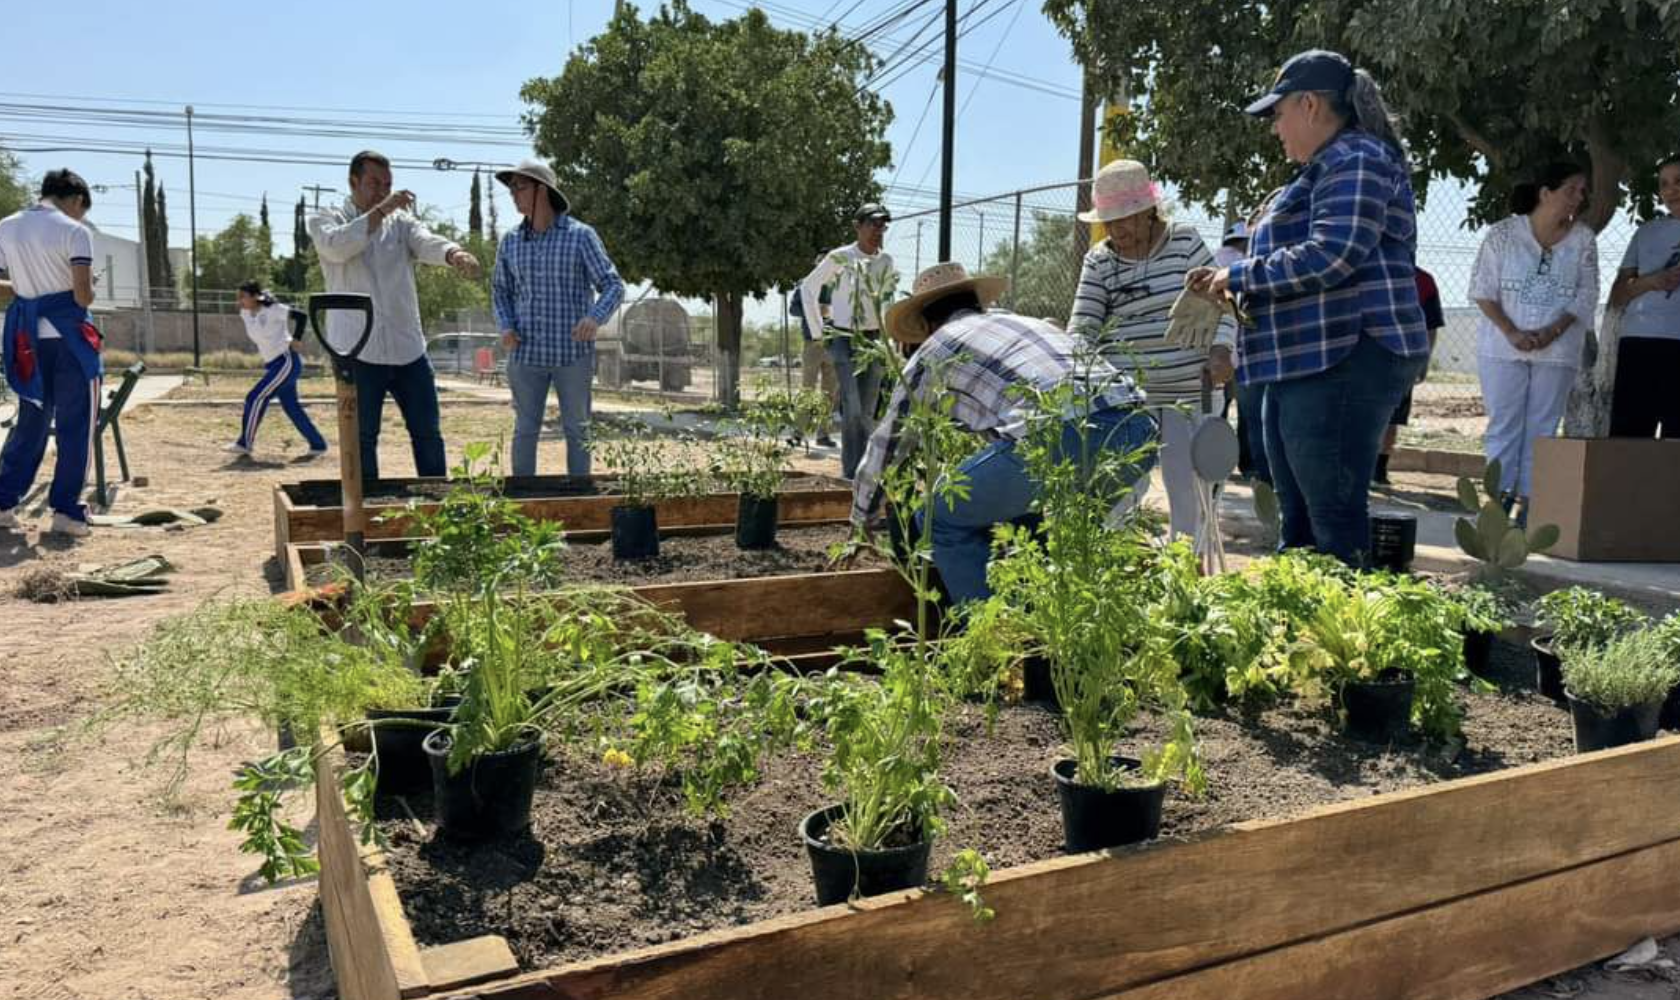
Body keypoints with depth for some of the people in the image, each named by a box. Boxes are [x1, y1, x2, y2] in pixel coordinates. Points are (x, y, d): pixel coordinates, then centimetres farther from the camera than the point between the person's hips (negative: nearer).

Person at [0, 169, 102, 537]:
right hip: (68, 336, -6)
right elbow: (83, 295, -16)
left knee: (31, 421, 17)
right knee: (75, 426, 2)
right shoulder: (73, 231, -10)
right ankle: (66, 510, 1)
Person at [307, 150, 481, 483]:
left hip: (409, 349, 3)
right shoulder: (325, 220, 5)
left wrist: (455, 254, -33)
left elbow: (427, 242, -10)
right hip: (357, 351, -3)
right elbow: (336, 246, -18)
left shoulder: (401, 220, 11)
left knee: (428, 435, 7)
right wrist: (380, 211, -23)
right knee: (361, 439, 3)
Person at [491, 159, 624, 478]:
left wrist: (595, 317, -29)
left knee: (576, 429, 7)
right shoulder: (510, 241, 5)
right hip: (527, 353, 3)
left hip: (573, 352, -3)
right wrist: (506, 328, -3)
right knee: (525, 429, 7)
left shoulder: (581, 235, -6)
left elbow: (613, 287, -8)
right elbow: (502, 290, 17)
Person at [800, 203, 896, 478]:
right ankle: (850, 471, -9)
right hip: (843, 340, -5)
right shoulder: (839, 258, -7)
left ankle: (863, 469, 16)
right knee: (852, 408, -15)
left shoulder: (885, 261, 6)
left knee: (867, 411, 7)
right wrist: (818, 329, 1)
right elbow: (808, 288, 4)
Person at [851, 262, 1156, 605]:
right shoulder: (1033, 323, 37)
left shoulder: (935, 347, 21)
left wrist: (861, 518, 45)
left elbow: (886, 442, 28)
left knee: (944, 517, 13)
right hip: (1138, 432, 7)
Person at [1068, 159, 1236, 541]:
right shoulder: (1098, 261, 4)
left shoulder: (1185, 240, 2)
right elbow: (1083, 327, -2)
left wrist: (1220, 350, -15)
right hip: (1125, 393, 1)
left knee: (1186, 484, 2)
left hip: (1189, 391, 0)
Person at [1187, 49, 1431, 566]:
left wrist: (1240, 275, -12)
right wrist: (1237, 285, 11)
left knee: (1335, 521, -9)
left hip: (1341, 361, -11)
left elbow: (1331, 255, -22)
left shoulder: (1355, 161, -9)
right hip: (1308, 363, 11)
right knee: (1298, 519, 15)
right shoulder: (1329, 167, 24)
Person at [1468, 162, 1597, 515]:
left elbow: (1587, 296, 3)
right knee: (1503, 425, -1)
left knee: (1541, 429, 1)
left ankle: (1528, 501, 3)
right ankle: (1499, 496, 3)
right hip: (1503, 347, -1)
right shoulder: (1503, 233, -1)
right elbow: (1482, 290, -3)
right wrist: (1511, 332, -13)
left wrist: (1552, 332, -12)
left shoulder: (1583, 240, 6)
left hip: (1557, 350, 2)